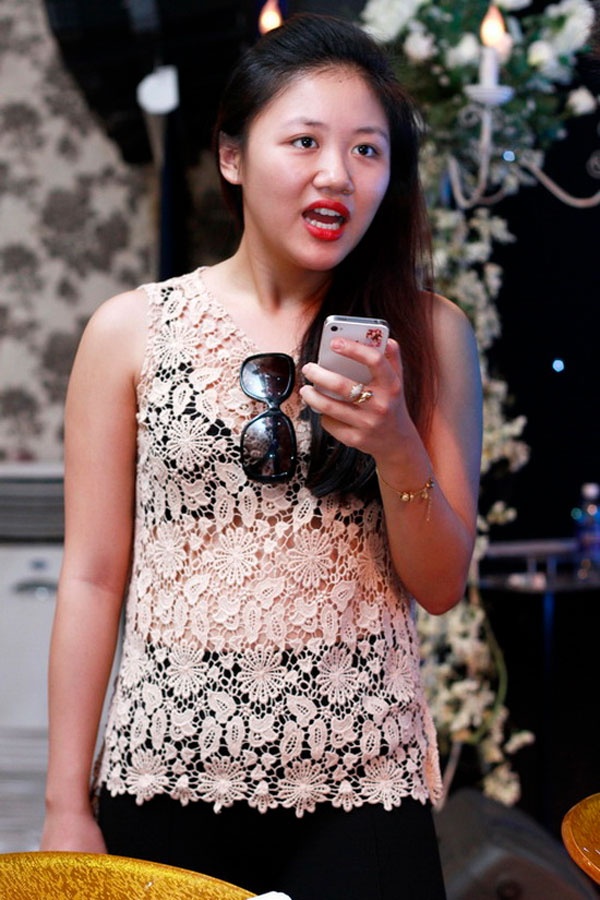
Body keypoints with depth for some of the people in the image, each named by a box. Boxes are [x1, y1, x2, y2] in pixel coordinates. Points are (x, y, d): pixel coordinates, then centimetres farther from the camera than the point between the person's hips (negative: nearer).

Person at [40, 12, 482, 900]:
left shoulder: (429, 334, 1)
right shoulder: (131, 330, -1)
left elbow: (441, 587, 3)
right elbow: (92, 577, 0)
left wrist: (397, 445, -15)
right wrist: (66, 807, 0)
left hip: (362, 783, 1)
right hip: (165, 768, 0)